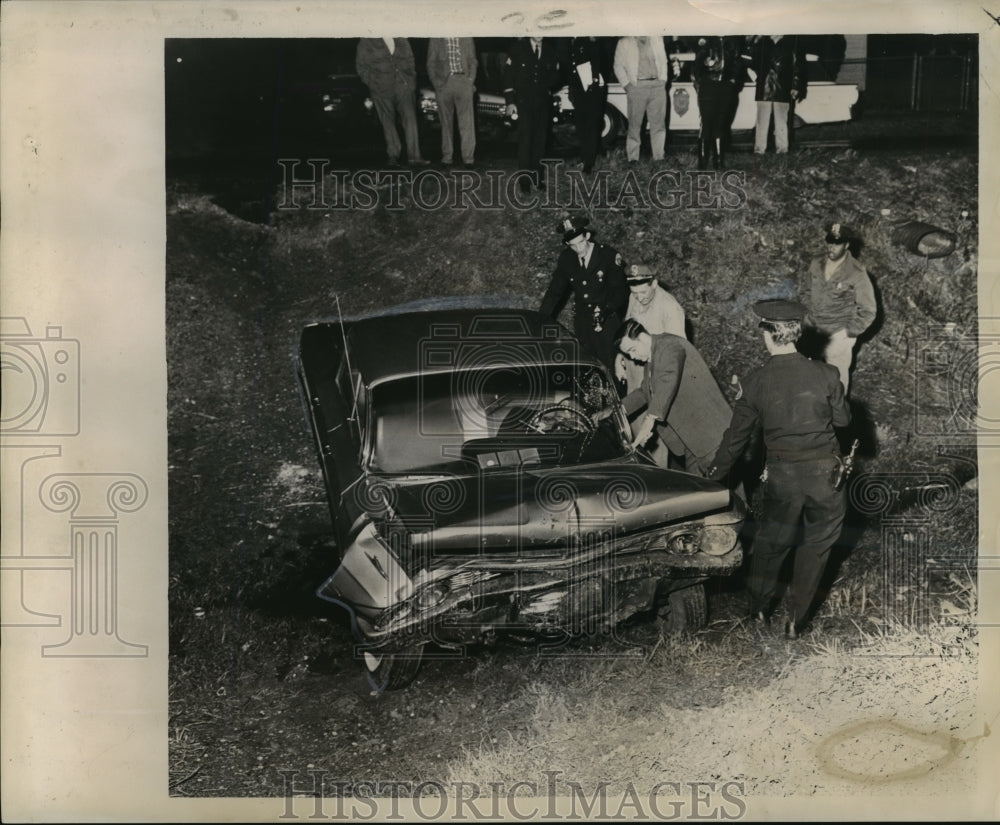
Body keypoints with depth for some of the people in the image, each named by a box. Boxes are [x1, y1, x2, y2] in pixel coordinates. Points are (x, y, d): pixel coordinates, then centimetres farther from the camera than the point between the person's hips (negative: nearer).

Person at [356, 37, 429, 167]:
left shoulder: (401, 40, 14)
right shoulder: (367, 42, 3)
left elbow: (410, 61, 20)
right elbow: (362, 67, 4)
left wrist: (411, 81, 8)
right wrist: (373, 84, -5)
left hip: (403, 87, 2)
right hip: (382, 90, -2)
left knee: (410, 118, -12)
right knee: (388, 122, 3)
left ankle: (413, 156, -15)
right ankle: (393, 156, 13)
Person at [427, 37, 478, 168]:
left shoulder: (467, 39, 13)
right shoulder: (435, 40, 10)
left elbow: (473, 62, 15)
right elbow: (430, 64, 10)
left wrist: (470, 81, 2)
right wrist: (435, 82, -3)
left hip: (463, 80, 0)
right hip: (443, 83, 0)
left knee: (467, 120, -9)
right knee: (446, 122, 5)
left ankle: (468, 157, -10)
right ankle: (447, 156, 12)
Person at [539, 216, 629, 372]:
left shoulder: (609, 255, -12)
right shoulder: (566, 258, -1)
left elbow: (620, 290, -10)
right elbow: (555, 290, 5)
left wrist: (606, 310, -27)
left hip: (608, 321, -3)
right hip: (581, 322, 3)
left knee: (609, 365, -2)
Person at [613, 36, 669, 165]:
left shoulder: (657, 39, 16)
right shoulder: (624, 43, 6)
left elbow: (663, 61, 19)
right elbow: (618, 66, 4)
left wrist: (663, 79, 7)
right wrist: (627, 84, -5)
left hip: (657, 85, 3)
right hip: (637, 86, -3)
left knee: (659, 123, 2)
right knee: (634, 124, -2)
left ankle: (659, 157, 6)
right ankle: (632, 158, 4)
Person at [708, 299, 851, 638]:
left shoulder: (756, 382, -8)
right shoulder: (825, 374, -9)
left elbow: (737, 436, 0)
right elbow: (843, 418, 4)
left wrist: (715, 476, 12)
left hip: (782, 474, 0)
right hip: (824, 471, 0)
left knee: (771, 542, 19)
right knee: (817, 541, 16)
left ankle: (760, 609, 30)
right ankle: (796, 619, 20)